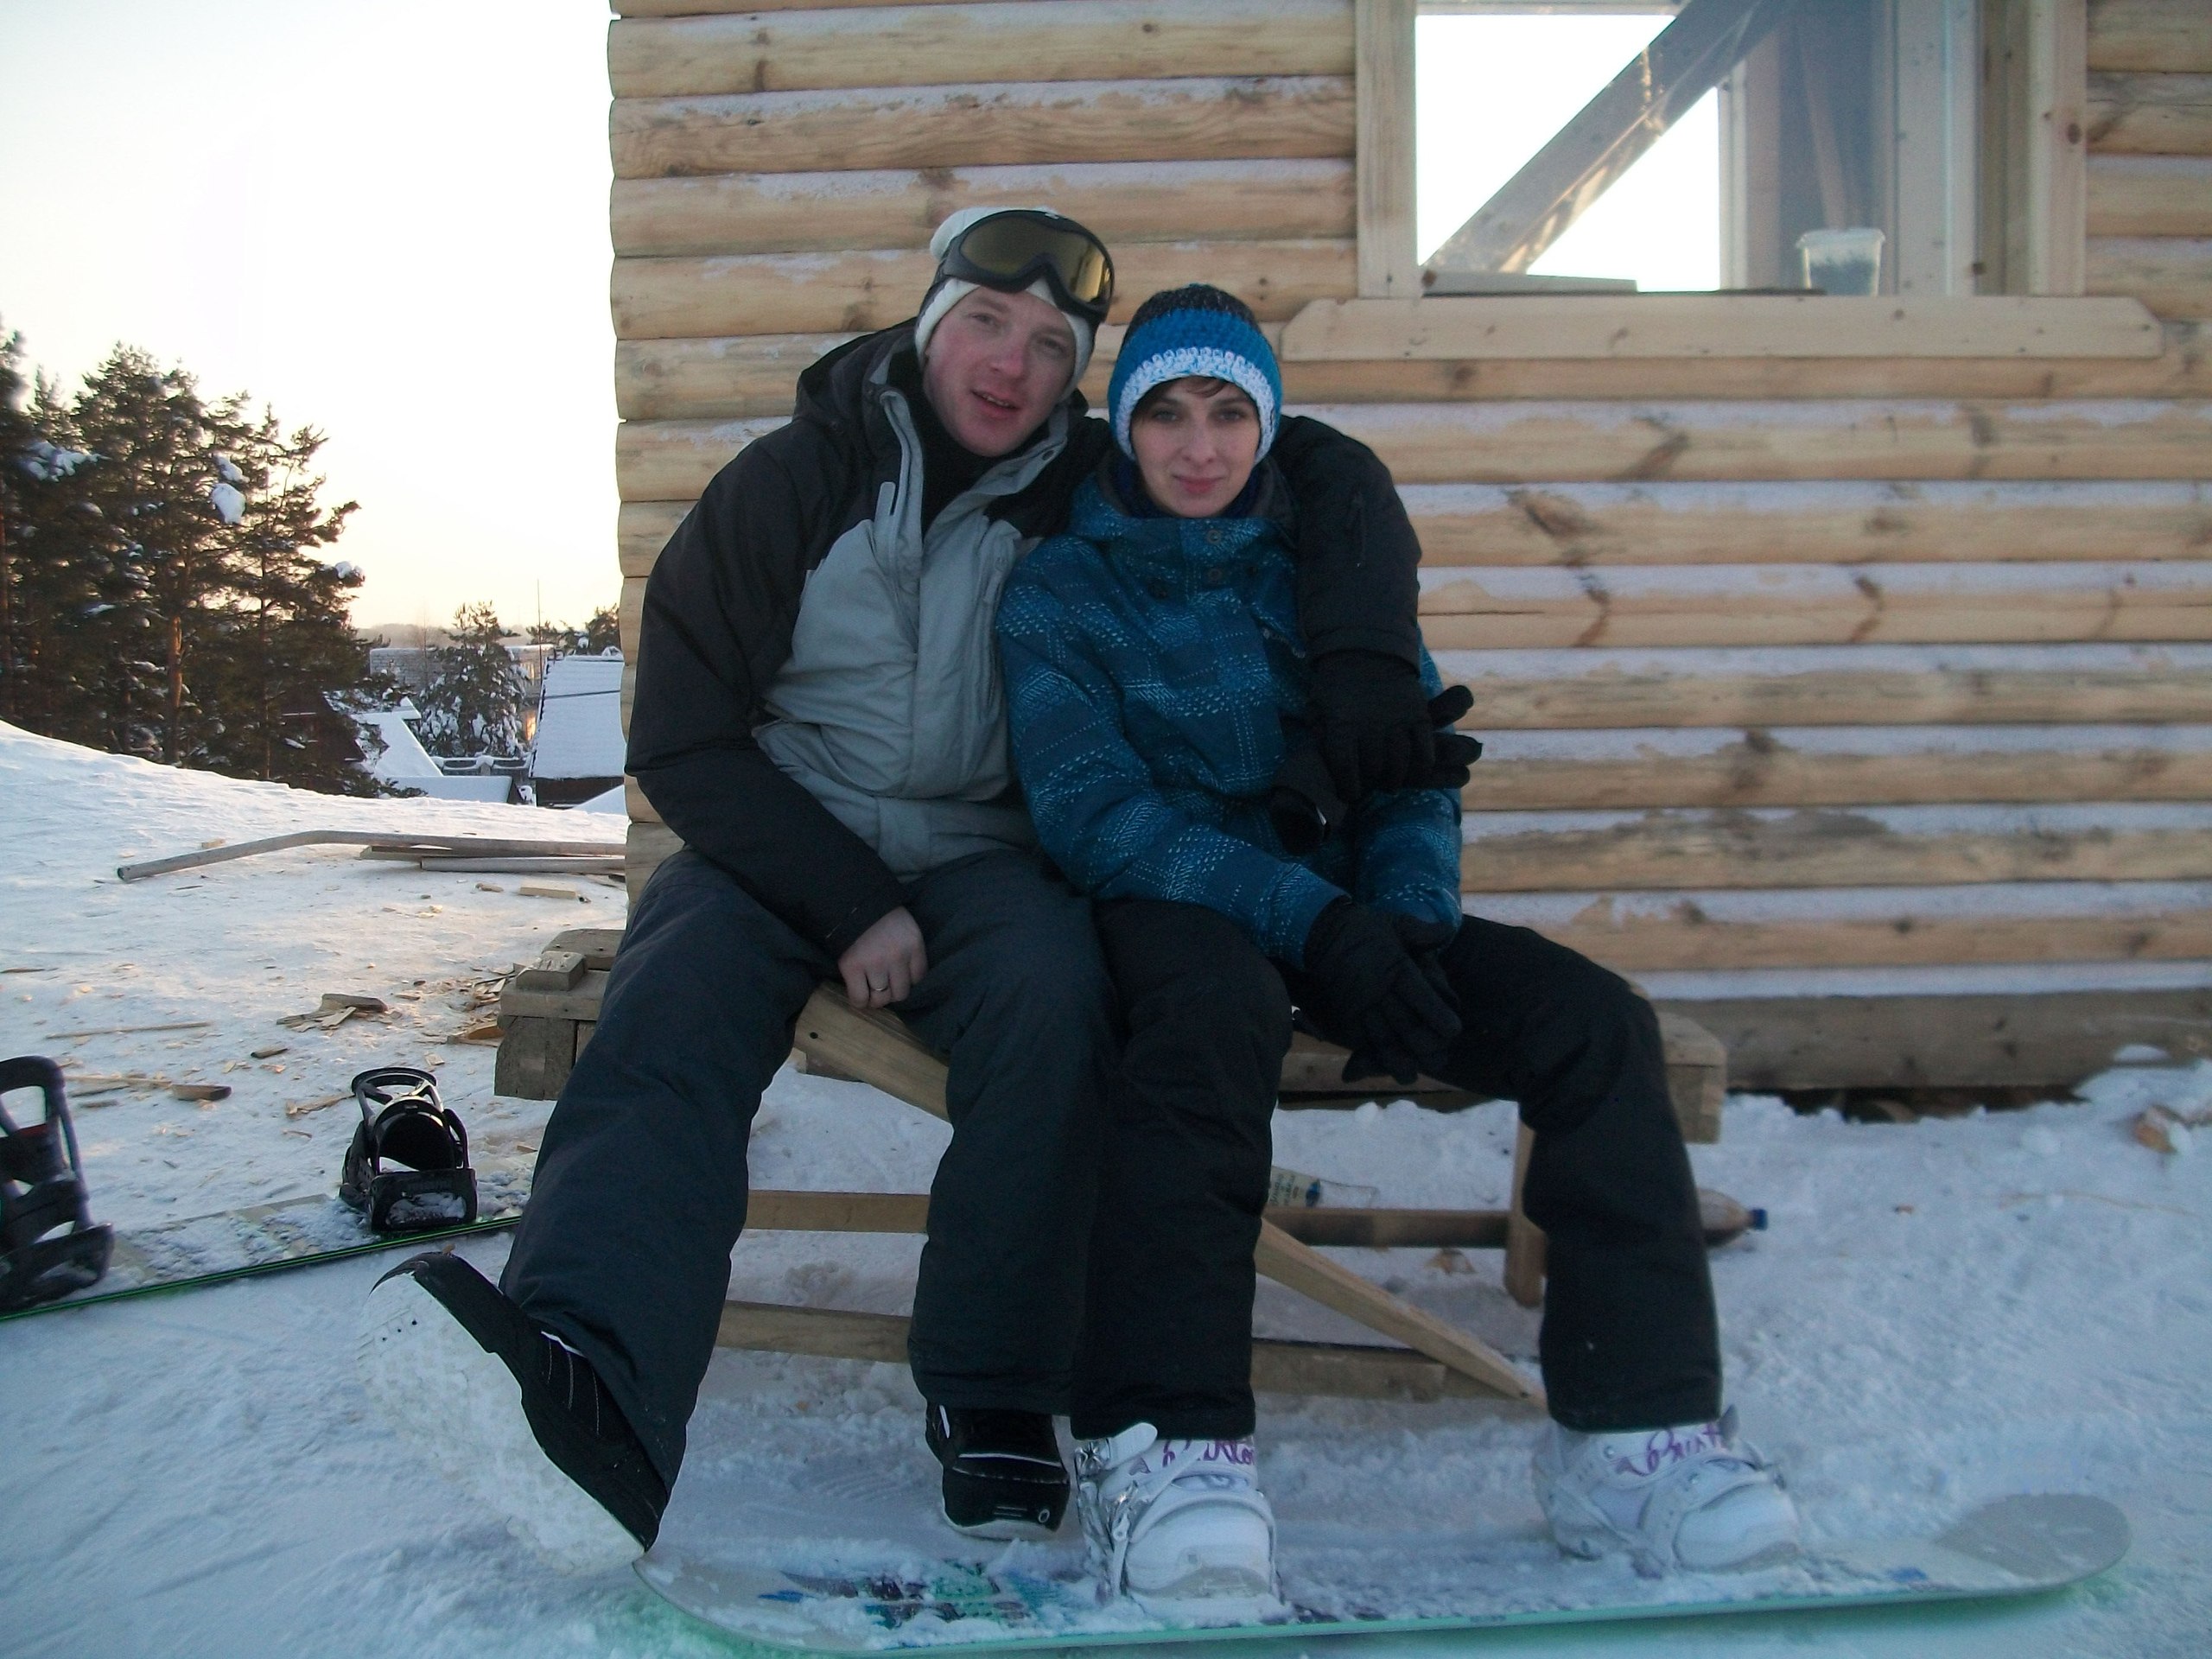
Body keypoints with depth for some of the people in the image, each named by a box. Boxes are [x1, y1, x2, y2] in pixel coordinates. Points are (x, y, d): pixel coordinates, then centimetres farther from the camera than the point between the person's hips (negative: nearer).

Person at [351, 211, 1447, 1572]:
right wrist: (850, 904, -15)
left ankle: (995, 1400, -27)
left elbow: (1334, 474, 7)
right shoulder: (788, 484, -1)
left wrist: (1364, 658, -11)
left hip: (983, 857, 1)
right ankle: (586, 1391, -56)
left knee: (1055, 988, -34)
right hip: (780, 847, 0)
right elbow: (685, 741, -4)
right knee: (676, 1002, -32)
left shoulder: (1101, 486, 2)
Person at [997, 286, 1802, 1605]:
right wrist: (1312, 925, -25)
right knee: (1221, 999, -40)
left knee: (1594, 1018, -19)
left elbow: (1414, 768, 9)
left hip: (1344, 906, 4)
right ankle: (1166, 1443, -42)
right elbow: (1092, 809, -11)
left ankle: (1638, 1428, -18)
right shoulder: (1061, 588, 1)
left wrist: (1405, 913, -15)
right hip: (1166, 908, -4)